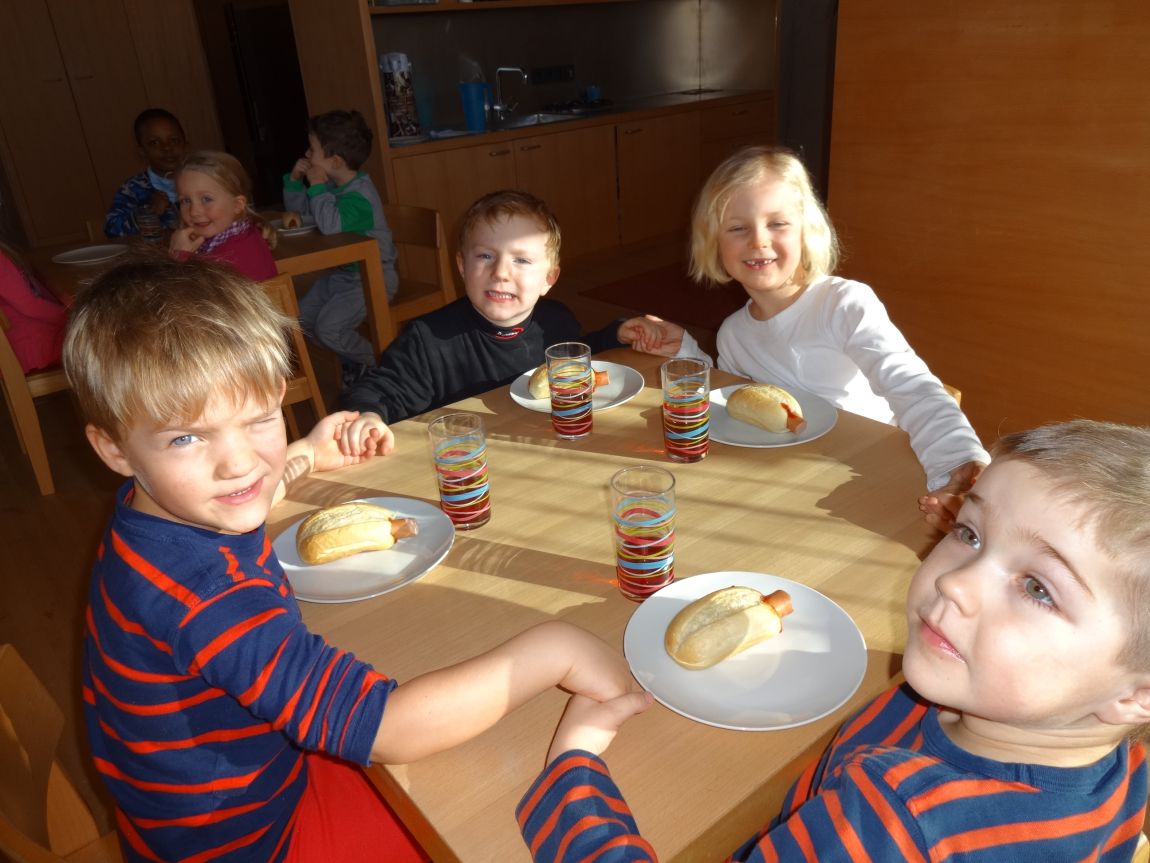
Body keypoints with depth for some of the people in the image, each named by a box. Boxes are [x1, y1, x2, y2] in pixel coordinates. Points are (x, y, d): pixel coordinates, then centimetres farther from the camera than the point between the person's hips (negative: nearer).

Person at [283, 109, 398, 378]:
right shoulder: (331, 185, 5)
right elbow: (297, 209, 20)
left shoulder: (360, 193, -22)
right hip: (341, 273, 10)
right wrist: (294, 181, 3)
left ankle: (377, 364, 4)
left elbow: (331, 224, -39)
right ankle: (352, 363, 23)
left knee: (329, 327, -21)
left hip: (371, 278, -10)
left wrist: (318, 187, -27)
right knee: (302, 319, 8)